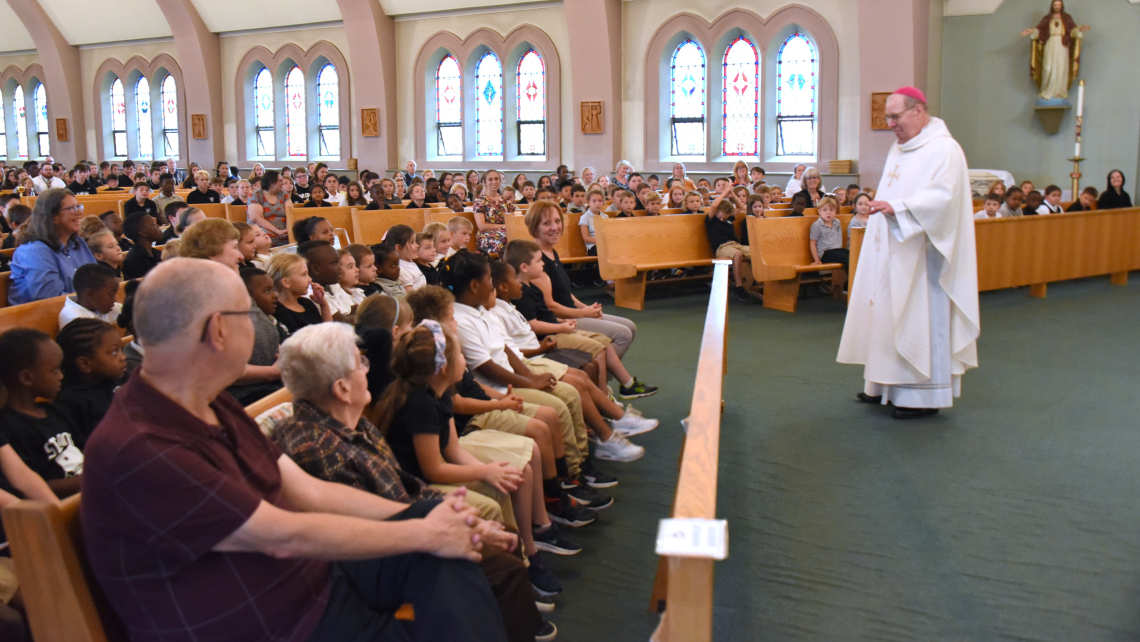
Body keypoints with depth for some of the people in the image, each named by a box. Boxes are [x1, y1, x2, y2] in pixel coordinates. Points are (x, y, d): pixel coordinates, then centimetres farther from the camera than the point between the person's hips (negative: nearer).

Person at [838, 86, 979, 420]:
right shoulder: (899, 148, 15)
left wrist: (896, 207, -33)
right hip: (893, 253, 9)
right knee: (888, 315, 10)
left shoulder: (943, 149, -12)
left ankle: (925, 394, 3)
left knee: (919, 320, -5)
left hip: (920, 255, -9)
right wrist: (878, 206, 12)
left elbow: (941, 197, -24)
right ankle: (888, 386, 18)